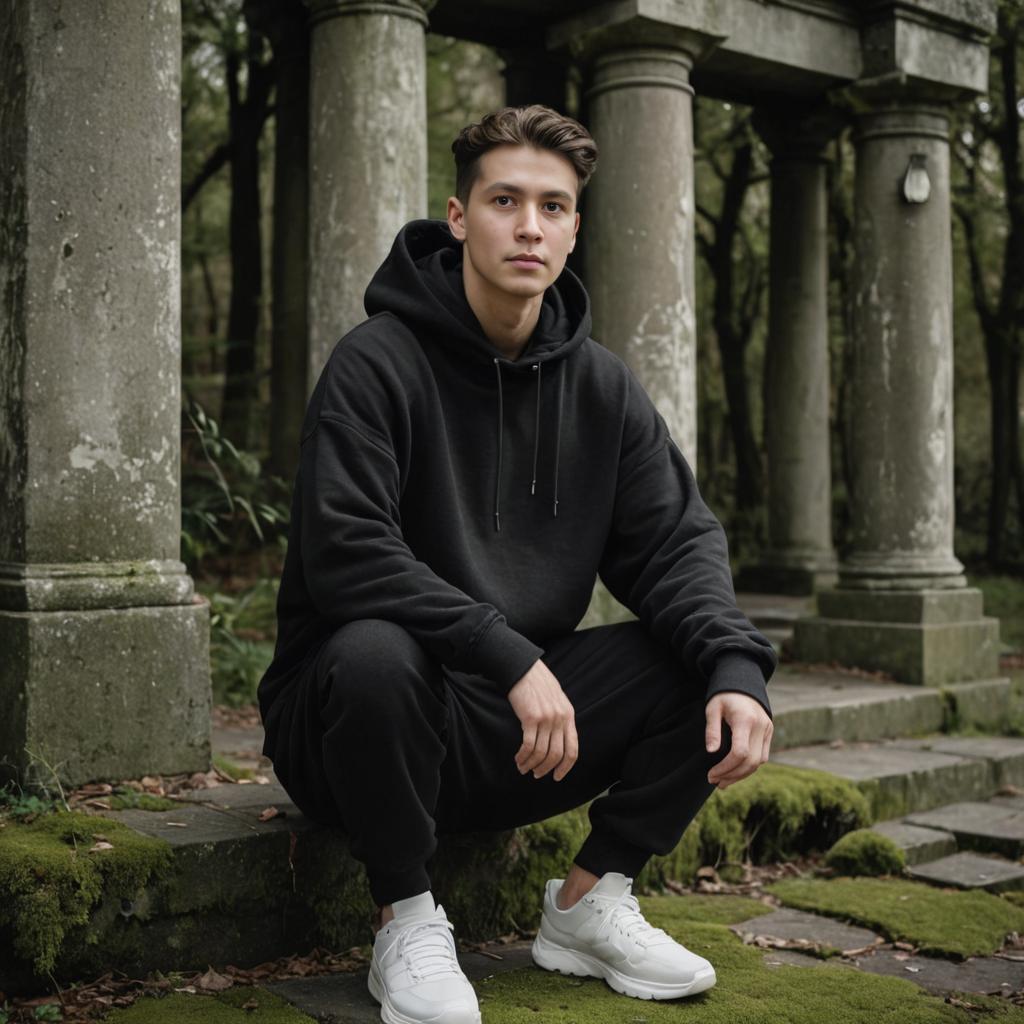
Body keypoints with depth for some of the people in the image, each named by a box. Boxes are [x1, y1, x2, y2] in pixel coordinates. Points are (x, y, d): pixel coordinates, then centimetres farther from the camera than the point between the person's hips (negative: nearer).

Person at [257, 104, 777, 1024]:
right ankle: (407, 922, -12)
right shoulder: (378, 363, -13)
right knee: (375, 653, -38)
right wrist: (512, 657, -32)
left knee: (712, 660, -11)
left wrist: (734, 665, -20)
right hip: (374, 708, -5)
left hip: (519, 730, 5)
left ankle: (590, 902, 5)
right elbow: (346, 553, -25)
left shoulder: (601, 386, 5)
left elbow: (676, 541, -1)